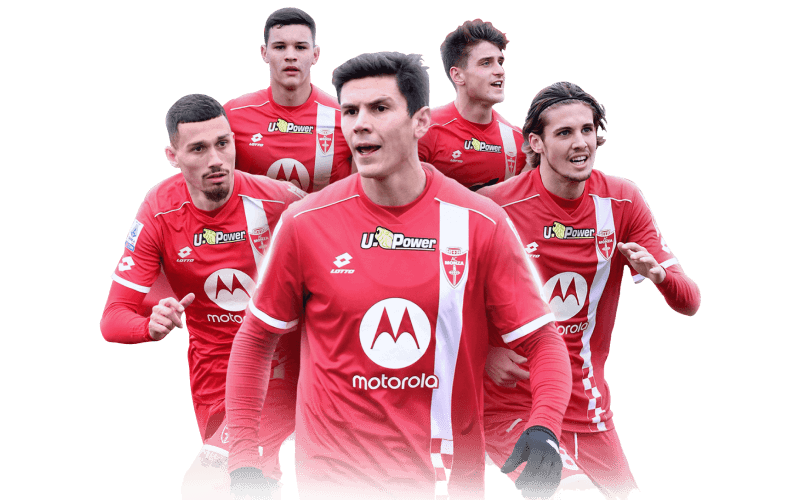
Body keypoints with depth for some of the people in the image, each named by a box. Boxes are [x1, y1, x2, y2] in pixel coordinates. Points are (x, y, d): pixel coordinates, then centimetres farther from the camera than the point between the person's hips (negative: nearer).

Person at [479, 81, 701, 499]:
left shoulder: (622, 201, 0)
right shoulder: (495, 206, -11)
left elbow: (689, 303, 1)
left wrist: (657, 273, -21)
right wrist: (483, 354, -16)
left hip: (591, 413, 5)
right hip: (512, 407, -5)